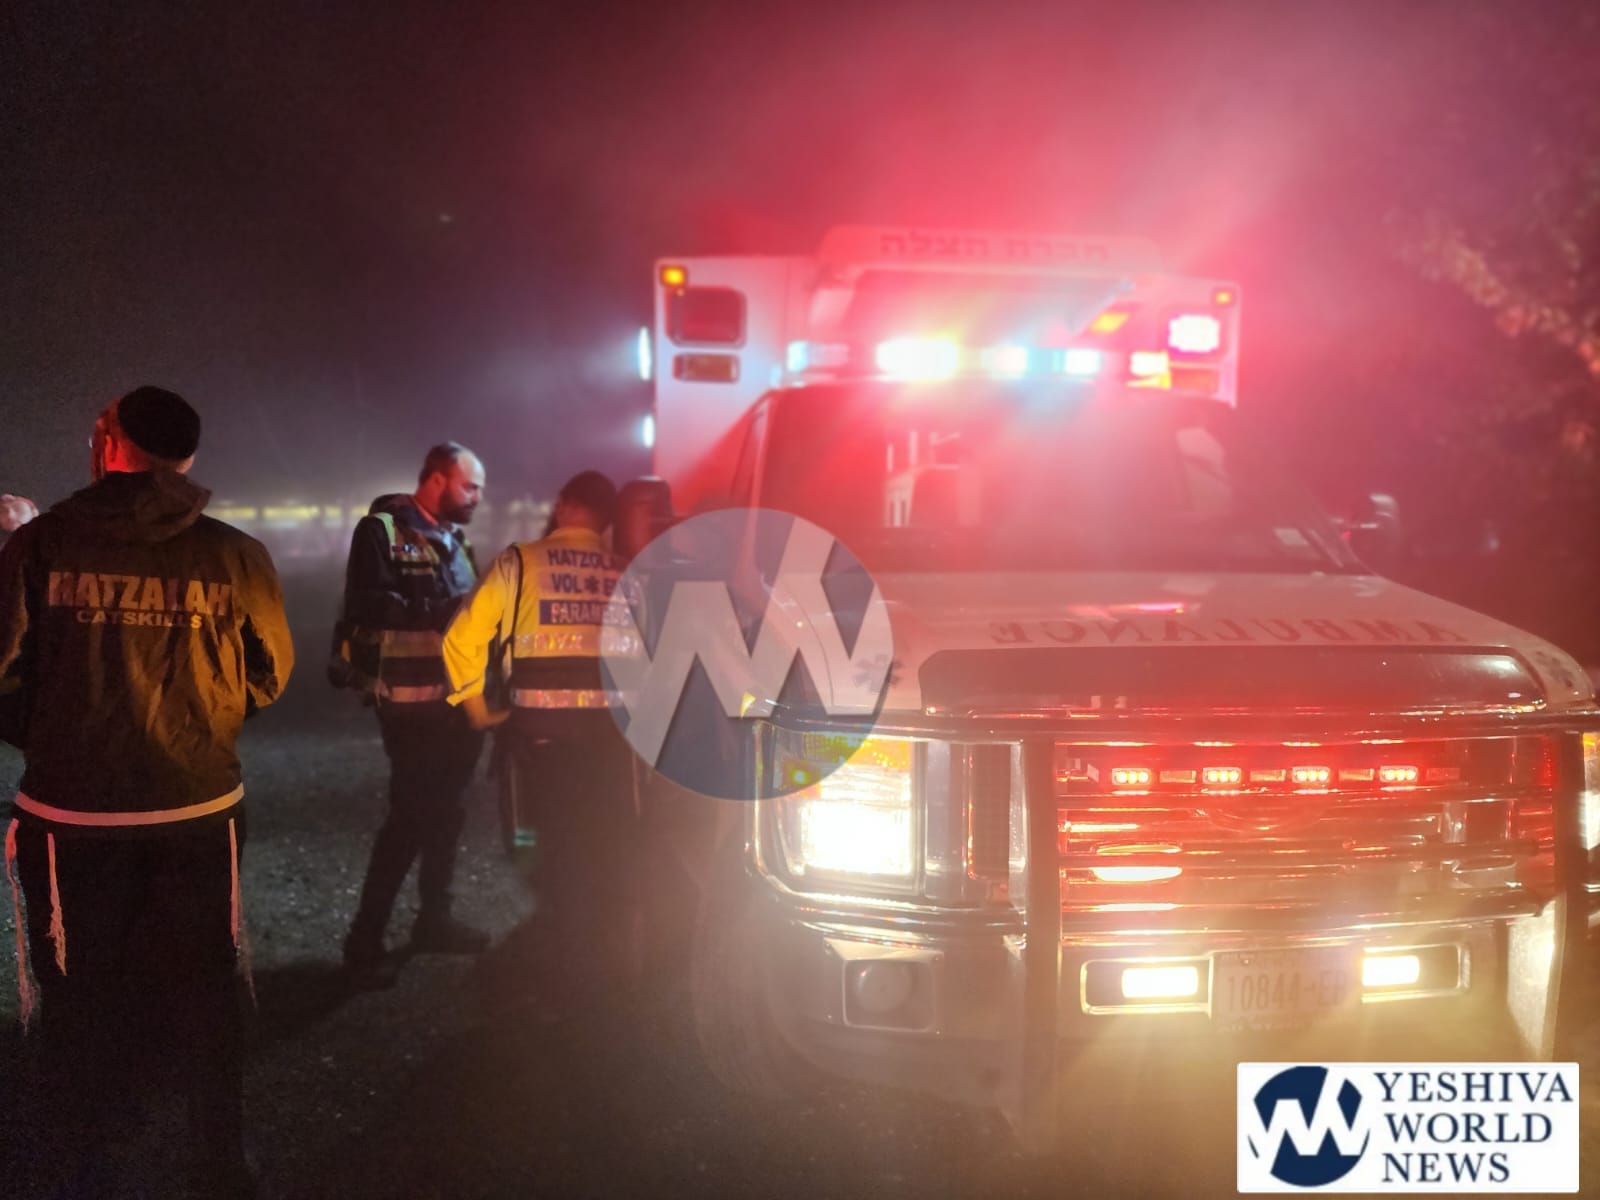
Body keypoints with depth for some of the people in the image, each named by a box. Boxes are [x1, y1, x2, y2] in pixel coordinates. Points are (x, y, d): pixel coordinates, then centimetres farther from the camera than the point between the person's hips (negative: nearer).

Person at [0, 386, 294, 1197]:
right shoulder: (233, 555, -7)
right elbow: (270, 676, 1)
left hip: (70, 812, 0)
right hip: (199, 810, 1)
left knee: (79, 994, 16)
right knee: (202, 992, 14)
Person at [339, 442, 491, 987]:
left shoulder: (454, 537, 17)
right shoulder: (382, 529, -8)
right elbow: (365, 605, -21)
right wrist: (442, 611, -25)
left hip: (457, 699, 8)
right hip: (412, 703, -8)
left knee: (445, 812, 14)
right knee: (411, 817, -8)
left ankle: (434, 917, 27)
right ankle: (365, 939, 1)